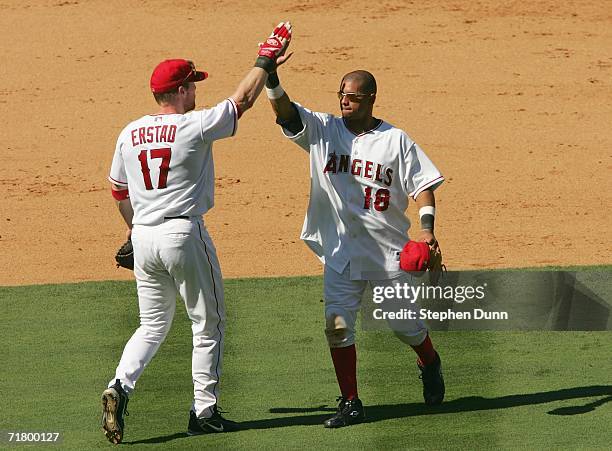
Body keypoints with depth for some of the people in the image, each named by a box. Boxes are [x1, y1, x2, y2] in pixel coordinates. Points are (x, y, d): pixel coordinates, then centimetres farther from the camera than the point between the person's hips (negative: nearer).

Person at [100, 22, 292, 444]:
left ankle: (120, 387, -7)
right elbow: (242, 100, -2)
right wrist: (266, 61, 10)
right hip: (185, 234, -5)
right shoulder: (195, 125, -11)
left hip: (144, 237, 6)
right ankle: (205, 412, 9)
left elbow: (119, 189, 16)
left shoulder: (130, 133, 6)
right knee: (208, 325, 8)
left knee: (153, 325, 16)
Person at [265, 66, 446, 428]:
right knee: (337, 326, -7)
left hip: (390, 251, -1)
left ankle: (430, 364, 42)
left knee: (404, 324, 10)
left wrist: (427, 228, -17)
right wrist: (271, 77, -32)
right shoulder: (323, 130, 1)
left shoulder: (396, 140, -2)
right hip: (341, 250, 1)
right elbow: (285, 110, -13)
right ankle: (351, 404, 1)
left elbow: (423, 184, -3)